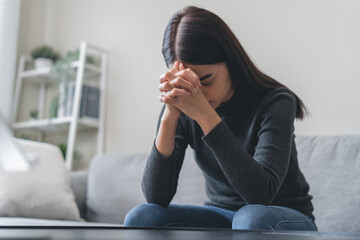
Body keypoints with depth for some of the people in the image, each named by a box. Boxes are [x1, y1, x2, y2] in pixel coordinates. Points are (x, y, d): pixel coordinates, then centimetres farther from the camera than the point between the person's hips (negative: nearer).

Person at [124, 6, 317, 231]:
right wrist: (169, 118, -30)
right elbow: (156, 197, -17)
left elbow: (261, 195, -33)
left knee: (252, 218, -37)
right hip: (220, 217, 4)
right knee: (140, 218, -20)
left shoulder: (274, 102, -19)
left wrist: (205, 114, -37)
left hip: (286, 221, -3)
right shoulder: (181, 108, -9)